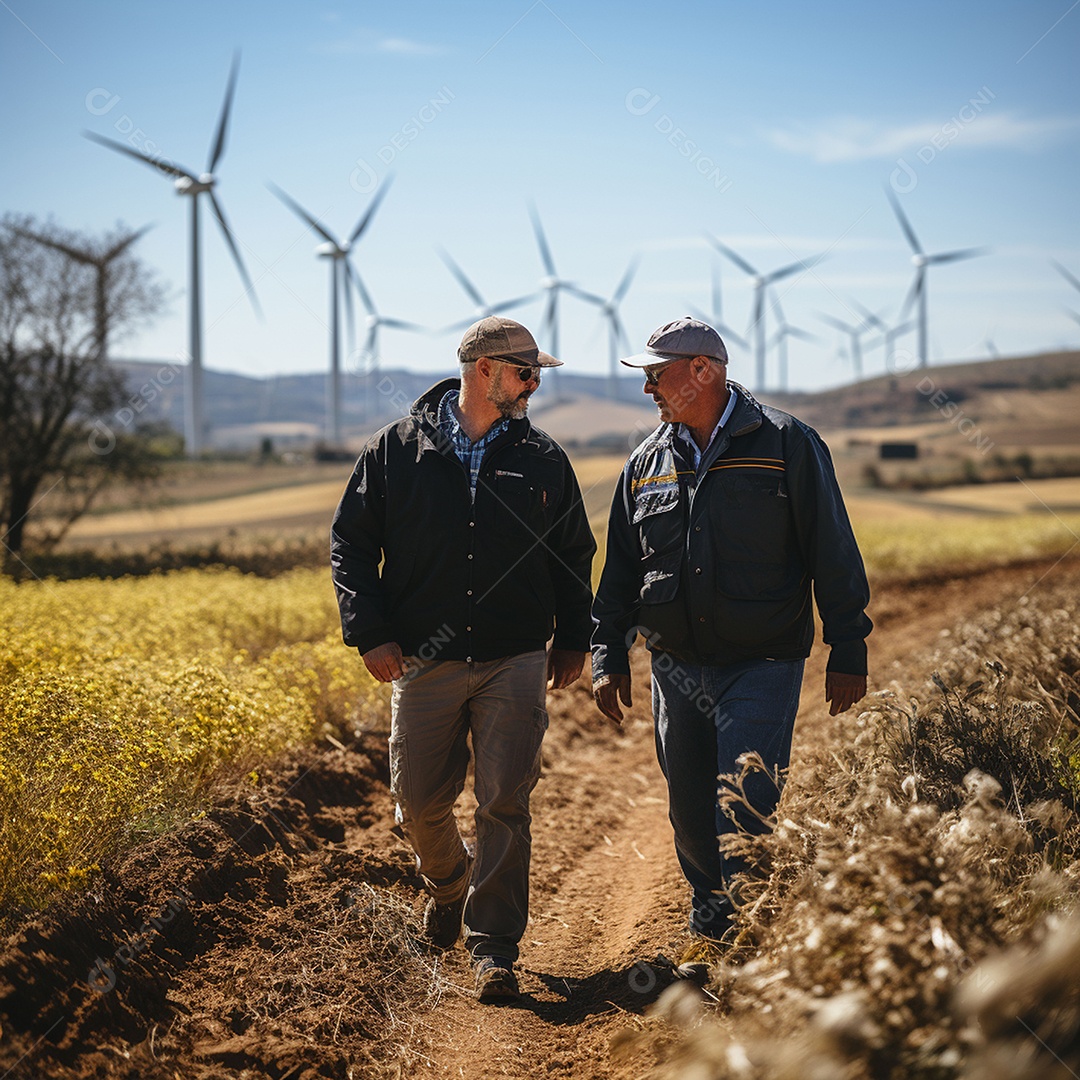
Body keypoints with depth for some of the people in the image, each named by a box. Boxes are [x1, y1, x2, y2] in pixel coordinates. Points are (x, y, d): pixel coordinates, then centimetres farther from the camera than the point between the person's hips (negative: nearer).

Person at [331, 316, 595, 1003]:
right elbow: (351, 543, 4)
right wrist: (370, 632, -5)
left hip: (515, 664, 0)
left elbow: (575, 553, 16)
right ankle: (448, 884, 38)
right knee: (420, 802, 6)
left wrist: (575, 638, 9)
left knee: (505, 804, -5)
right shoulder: (396, 450, 1)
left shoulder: (544, 460, 6)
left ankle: (494, 947, 4)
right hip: (425, 662, 0)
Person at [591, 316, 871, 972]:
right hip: (676, 670, 5)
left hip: (762, 667, -5)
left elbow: (833, 555, -4)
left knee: (743, 817, -11)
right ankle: (711, 928, 32)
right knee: (690, 814, 13)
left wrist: (849, 653, -6)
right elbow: (620, 571, 16)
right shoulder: (647, 463, 10)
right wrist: (609, 657, 11)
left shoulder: (786, 444, -4)